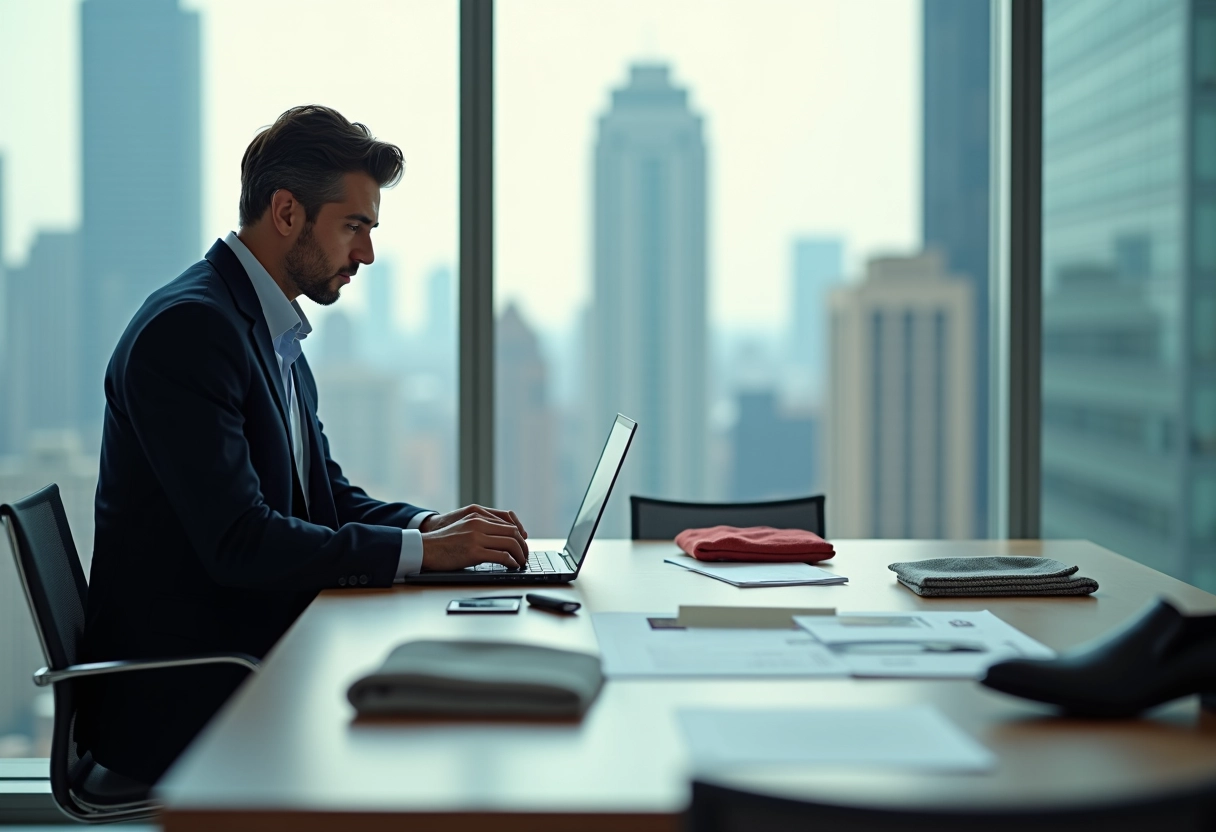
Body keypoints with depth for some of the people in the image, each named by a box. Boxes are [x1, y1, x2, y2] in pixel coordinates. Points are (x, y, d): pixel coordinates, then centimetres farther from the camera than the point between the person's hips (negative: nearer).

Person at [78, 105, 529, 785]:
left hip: (256, 662, 9)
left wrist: (428, 524, 0)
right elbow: (237, 542, -24)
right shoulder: (191, 326, -17)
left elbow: (327, 493, 20)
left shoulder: (275, 332, 15)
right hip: (180, 703, -9)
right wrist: (418, 550, -18)